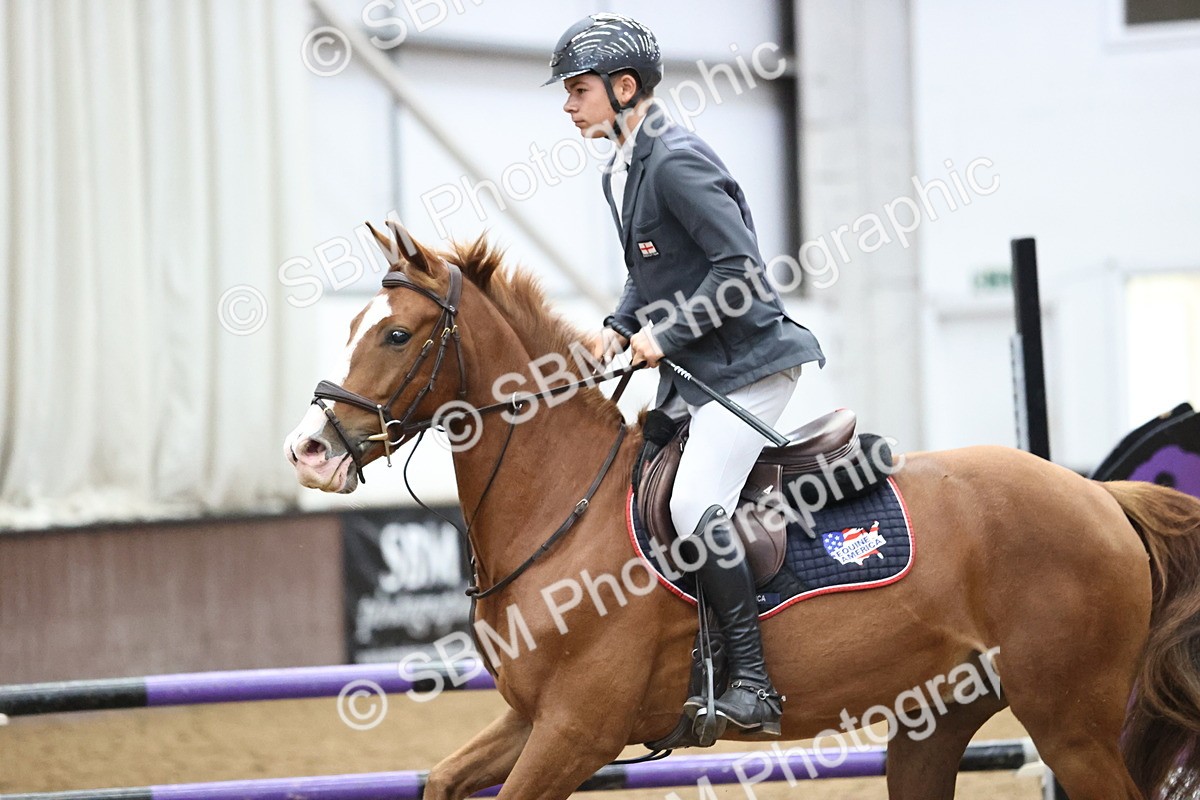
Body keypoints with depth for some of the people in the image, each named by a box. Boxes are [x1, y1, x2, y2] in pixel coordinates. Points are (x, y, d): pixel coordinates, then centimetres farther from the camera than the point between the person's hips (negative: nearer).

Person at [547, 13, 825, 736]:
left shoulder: (678, 163, -17)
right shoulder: (621, 174, 14)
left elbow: (740, 267, -22)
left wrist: (665, 333, -18)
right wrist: (620, 328, 5)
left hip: (746, 365, -11)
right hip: (689, 377, 11)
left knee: (695, 505, -24)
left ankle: (754, 684, -20)